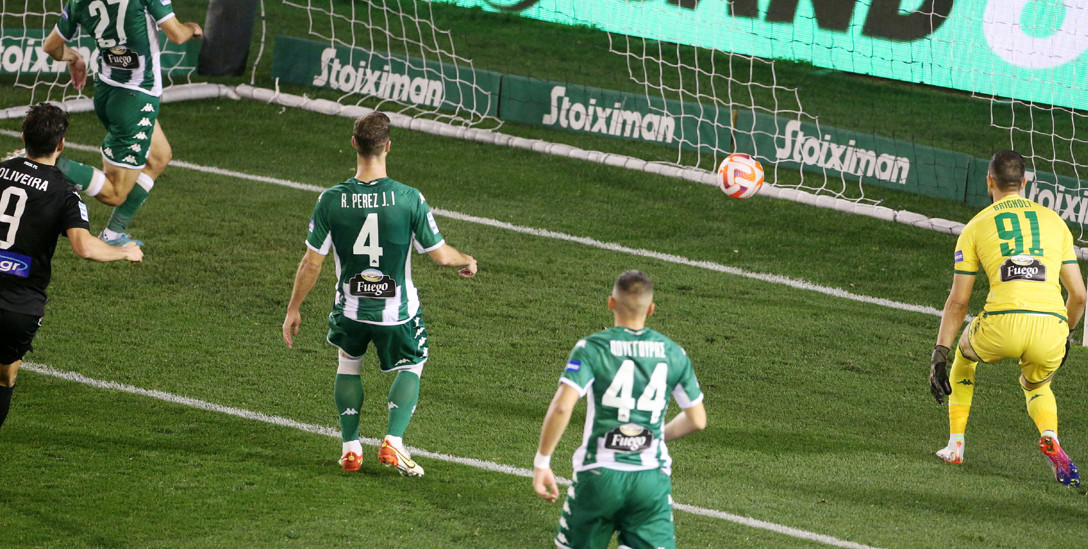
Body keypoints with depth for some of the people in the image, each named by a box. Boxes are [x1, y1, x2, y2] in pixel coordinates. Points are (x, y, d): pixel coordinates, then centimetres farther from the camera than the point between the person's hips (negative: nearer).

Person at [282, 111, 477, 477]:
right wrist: (467, 262, 14)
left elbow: (312, 261, -7)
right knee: (411, 368, 24)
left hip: (350, 307, 1)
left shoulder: (331, 200, -14)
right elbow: (440, 255, -10)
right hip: (398, 310, -1)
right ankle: (393, 442, 5)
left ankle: (350, 447, 23)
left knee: (348, 364, 29)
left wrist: (293, 309, 6)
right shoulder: (409, 199, -19)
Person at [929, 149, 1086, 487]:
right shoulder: (1055, 222, 21)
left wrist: (940, 355, 15)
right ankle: (1050, 437, 1)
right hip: (1051, 328, 2)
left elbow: (958, 301, 11)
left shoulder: (976, 227, 15)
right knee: (1036, 386, 33)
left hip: (1003, 326, -2)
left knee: (965, 354, 34)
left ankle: (955, 445, 32)